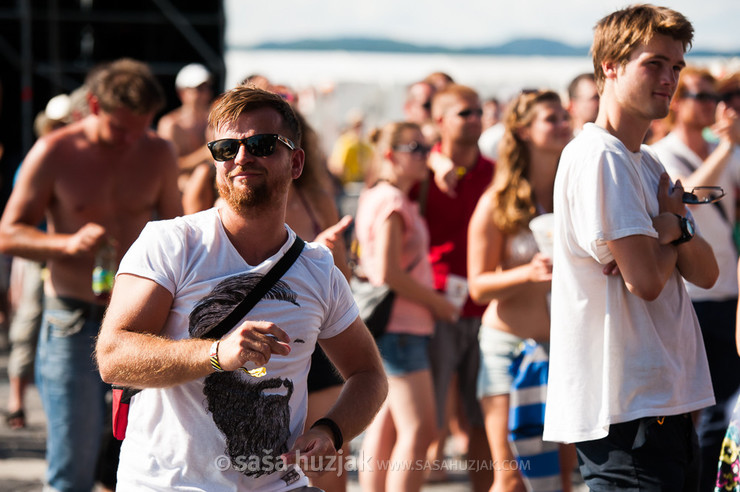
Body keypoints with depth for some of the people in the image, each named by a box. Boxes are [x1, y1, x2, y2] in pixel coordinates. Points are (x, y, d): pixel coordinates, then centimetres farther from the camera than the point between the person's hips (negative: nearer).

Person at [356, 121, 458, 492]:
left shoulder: (377, 197, 17)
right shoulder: (392, 202, -14)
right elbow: (388, 273, -20)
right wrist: (436, 302, -10)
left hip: (404, 325, 10)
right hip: (398, 326, -10)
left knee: (384, 427, 11)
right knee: (418, 429, -12)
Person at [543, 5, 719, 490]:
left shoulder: (648, 164, 19)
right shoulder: (598, 158, -12)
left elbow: (706, 273, 12)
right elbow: (646, 279, -19)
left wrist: (674, 229, -9)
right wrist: (674, 223, 1)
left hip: (666, 401, 10)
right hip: (624, 409, -10)